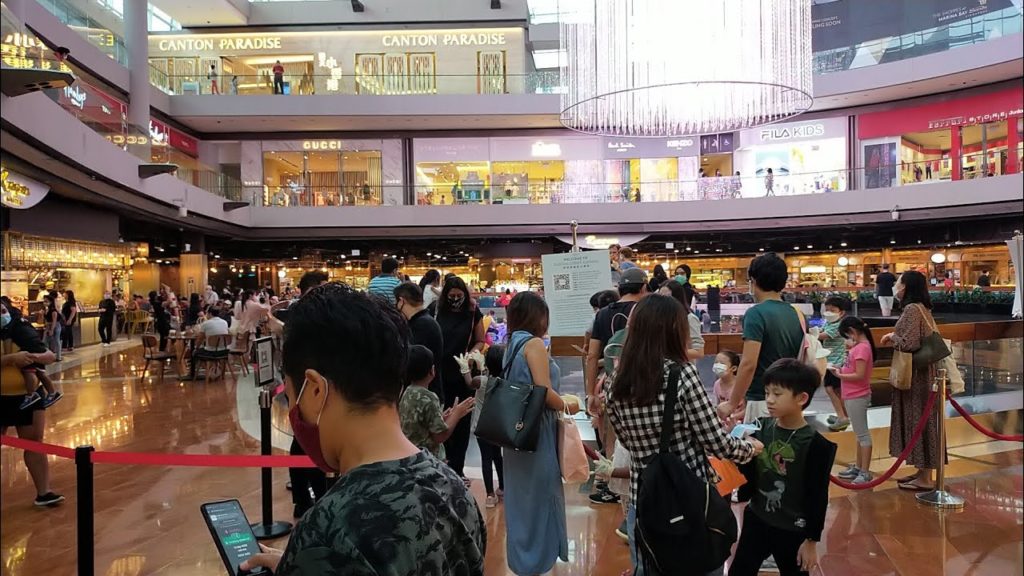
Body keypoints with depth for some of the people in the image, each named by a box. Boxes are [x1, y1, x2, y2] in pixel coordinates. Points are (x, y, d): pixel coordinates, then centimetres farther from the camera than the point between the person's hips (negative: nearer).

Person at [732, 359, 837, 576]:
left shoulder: (816, 443, -18)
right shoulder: (760, 428, -5)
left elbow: (818, 497, -13)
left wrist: (811, 540, -8)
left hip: (793, 531, -4)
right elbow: (747, 473, 1)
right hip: (756, 521, 4)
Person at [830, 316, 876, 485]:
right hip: (854, 397, 10)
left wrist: (840, 375, -14)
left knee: (863, 434, -4)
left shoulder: (862, 348, -19)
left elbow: (860, 375, -23)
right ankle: (858, 468, 26)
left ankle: (865, 472, 1)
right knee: (859, 434, 16)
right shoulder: (859, 346, 10)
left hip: (857, 397, -10)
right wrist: (842, 369, 3)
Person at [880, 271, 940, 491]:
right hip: (920, 372, 10)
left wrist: (891, 336, -8)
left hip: (914, 375, -10)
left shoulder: (911, 309, -18)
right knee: (919, 420, 14)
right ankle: (922, 471, 22)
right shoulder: (921, 308, 12)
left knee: (917, 419, -3)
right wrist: (895, 337, 12)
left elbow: (909, 343, -25)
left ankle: (925, 478, 5)